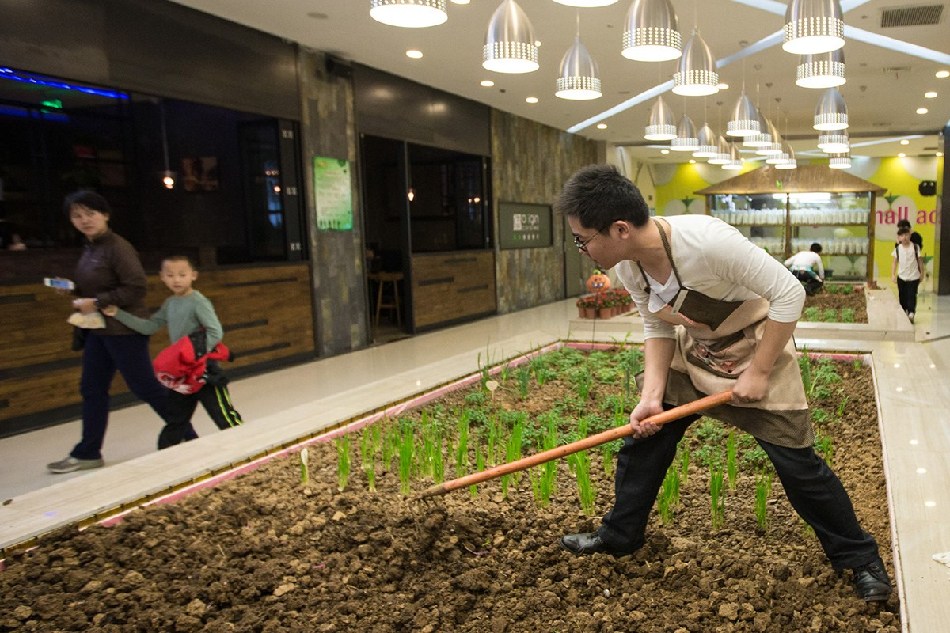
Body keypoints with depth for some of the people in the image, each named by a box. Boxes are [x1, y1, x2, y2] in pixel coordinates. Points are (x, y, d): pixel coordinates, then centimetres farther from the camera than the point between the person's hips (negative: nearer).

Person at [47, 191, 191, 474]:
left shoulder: (118, 247, -16)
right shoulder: (89, 248, 12)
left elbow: (135, 288, -21)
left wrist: (96, 303, -20)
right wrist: (79, 298, 2)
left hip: (123, 330, -9)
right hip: (97, 330, 9)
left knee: (144, 386, -2)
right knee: (92, 389, 12)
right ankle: (87, 453, 23)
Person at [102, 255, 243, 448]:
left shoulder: (198, 302, -15)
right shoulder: (169, 304, 7)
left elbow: (216, 332, -20)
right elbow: (149, 327, 10)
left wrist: (198, 352, -27)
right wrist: (118, 314, 5)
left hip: (204, 369, -7)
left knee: (224, 416, -4)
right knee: (175, 419, 19)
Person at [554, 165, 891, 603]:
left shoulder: (708, 240, -37)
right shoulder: (627, 267, -16)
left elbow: (789, 294, -27)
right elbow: (658, 331, -2)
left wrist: (758, 373, -23)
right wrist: (651, 396, -13)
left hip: (756, 348, -6)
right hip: (690, 352, 6)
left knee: (796, 462, -4)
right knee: (642, 437, 6)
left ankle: (859, 558, 21)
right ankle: (618, 535, 27)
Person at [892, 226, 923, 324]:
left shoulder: (916, 247, -7)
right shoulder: (897, 248, -2)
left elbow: (920, 261, 0)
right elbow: (894, 262, 4)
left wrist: (921, 274, 4)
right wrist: (893, 274, -3)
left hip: (913, 277, -3)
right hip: (901, 277, 3)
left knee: (911, 296, -9)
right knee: (902, 297, 12)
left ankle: (911, 314, -11)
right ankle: (904, 313, 26)